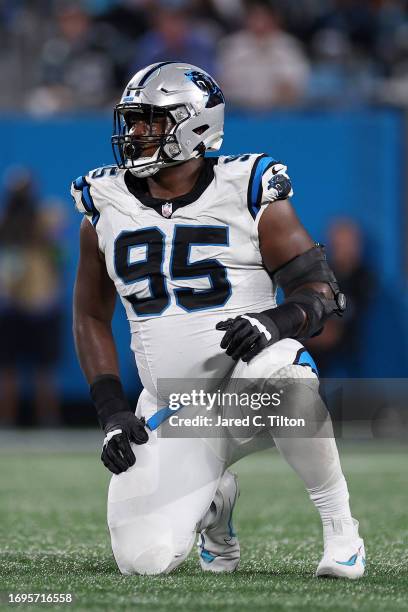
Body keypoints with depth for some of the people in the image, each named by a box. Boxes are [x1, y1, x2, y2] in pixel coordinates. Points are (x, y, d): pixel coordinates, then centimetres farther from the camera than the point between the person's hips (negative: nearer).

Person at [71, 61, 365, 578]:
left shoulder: (247, 193, -6)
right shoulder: (106, 208, 5)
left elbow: (321, 290, -4)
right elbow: (91, 317, 12)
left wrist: (276, 321, -27)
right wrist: (112, 413, 0)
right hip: (173, 412, 3)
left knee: (278, 372, -41)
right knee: (144, 560, -16)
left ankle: (338, 520, -19)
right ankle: (213, 503, 20)